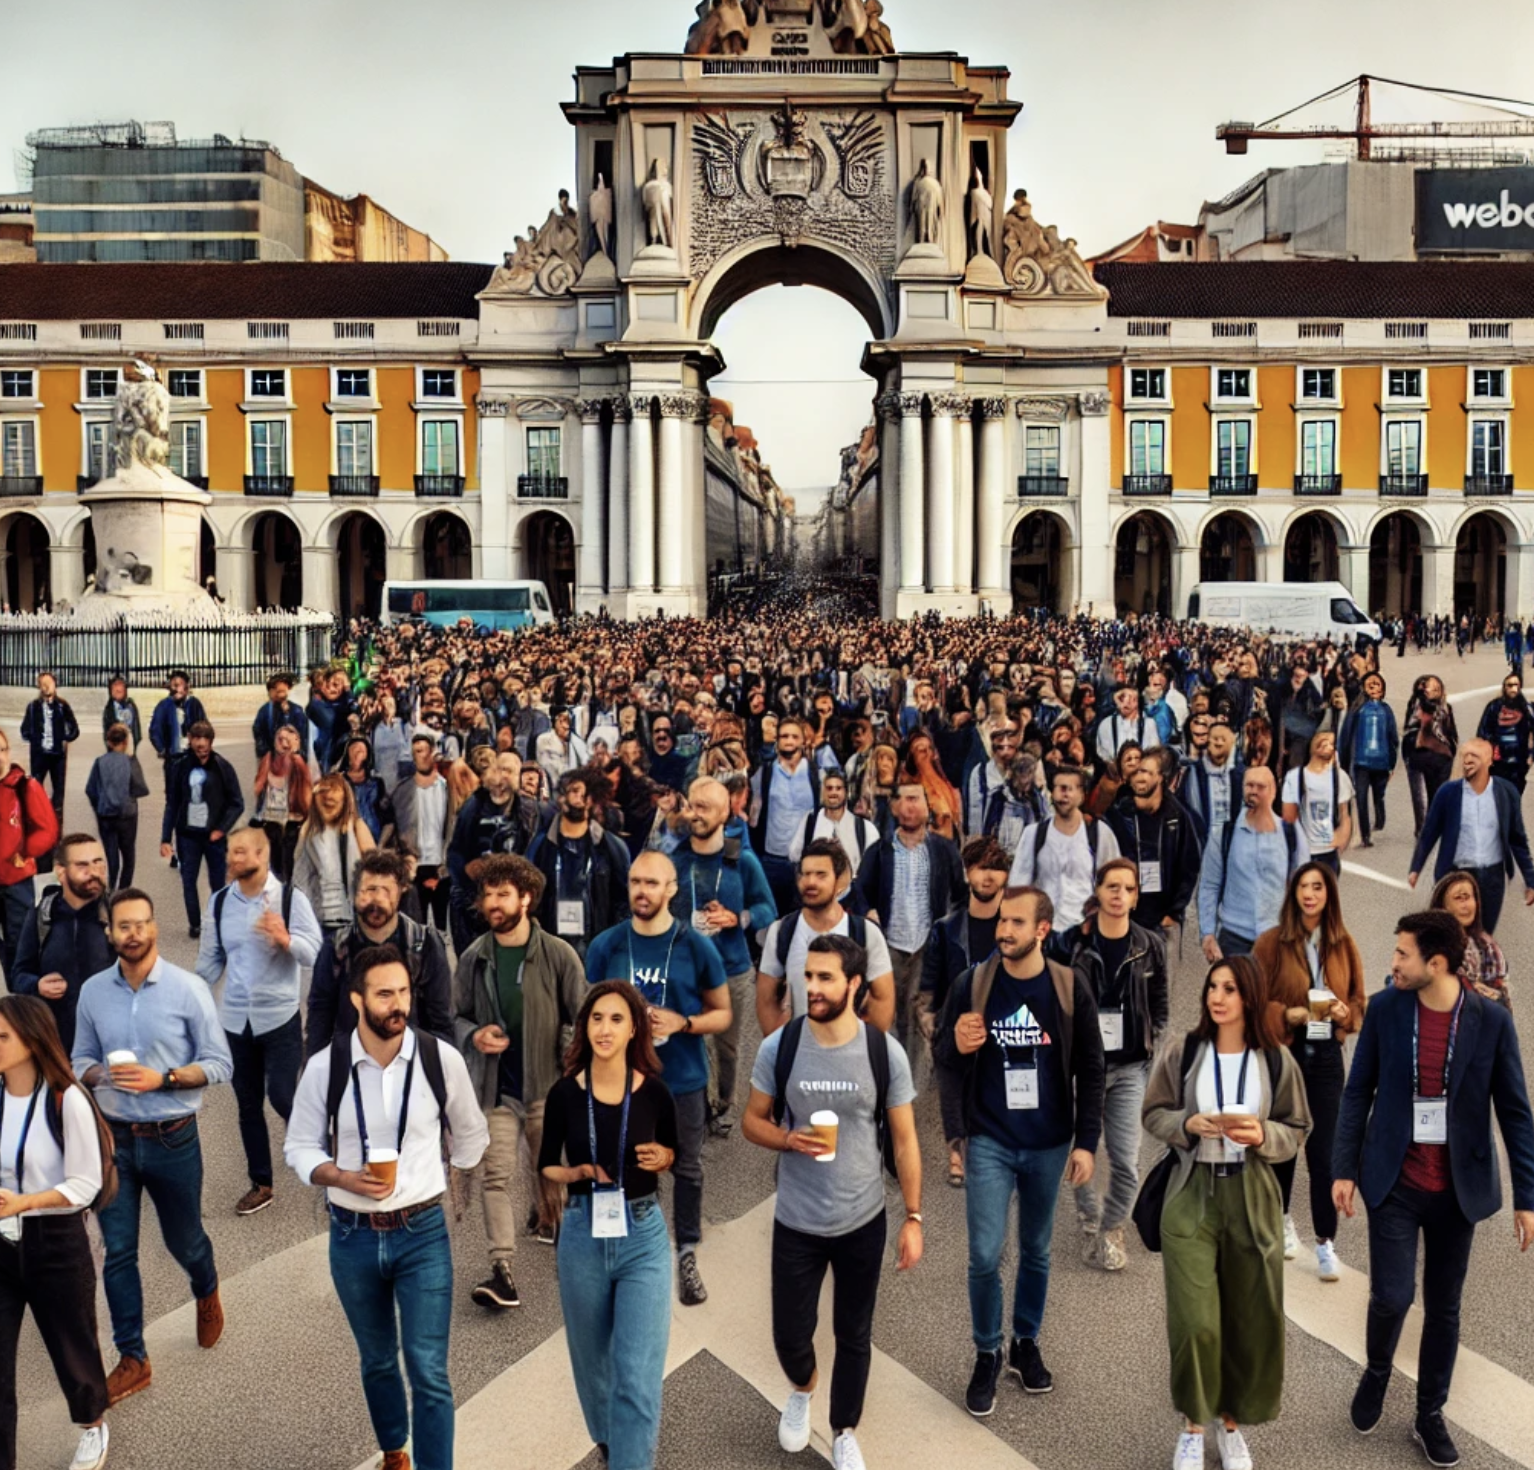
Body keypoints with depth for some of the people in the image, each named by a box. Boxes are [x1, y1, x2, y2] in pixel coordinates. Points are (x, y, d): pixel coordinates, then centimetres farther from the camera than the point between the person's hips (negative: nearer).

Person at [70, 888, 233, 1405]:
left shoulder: (188, 988, -12)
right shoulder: (92, 991, -2)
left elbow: (220, 1064, -9)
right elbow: (80, 1059, 7)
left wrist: (162, 1078, -23)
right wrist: (98, 1073, -16)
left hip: (173, 1139, -2)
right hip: (113, 1139, 2)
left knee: (183, 1239, 16)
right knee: (118, 1252, 5)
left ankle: (207, 1295, 49)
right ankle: (132, 1359, 20)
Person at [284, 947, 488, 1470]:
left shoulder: (442, 1059, -11)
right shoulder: (324, 1067, -11)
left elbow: (470, 1134, 7)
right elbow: (299, 1148, -1)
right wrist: (343, 1178, -19)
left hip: (423, 1234, -2)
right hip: (352, 1237, 2)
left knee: (428, 1370, -5)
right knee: (377, 1361, 21)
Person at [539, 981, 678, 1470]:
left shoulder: (654, 1092, -7)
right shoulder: (564, 1093, -6)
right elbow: (545, 1165, 5)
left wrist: (660, 1158, -13)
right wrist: (576, 1173, -15)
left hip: (643, 1237, -2)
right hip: (583, 1234, 2)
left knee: (638, 1375, -8)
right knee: (592, 1358, 20)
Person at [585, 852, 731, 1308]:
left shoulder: (697, 947, -8)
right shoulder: (605, 946, -5)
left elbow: (722, 1014, -1)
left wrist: (682, 1023, -18)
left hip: (684, 1080, 0)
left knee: (687, 1169, 12)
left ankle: (687, 1254, 30)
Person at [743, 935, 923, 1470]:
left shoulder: (885, 1052, -13)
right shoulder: (777, 1048, -12)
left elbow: (904, 1140, -4)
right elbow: (753, 1120, -1)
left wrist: (913, 1218, -6)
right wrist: (788, 1139, -22)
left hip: (863, 1222, 0)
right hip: (795, 1222, 0)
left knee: (854, 1337, 15)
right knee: (790, 1334, 11)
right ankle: (801, 1389, 46)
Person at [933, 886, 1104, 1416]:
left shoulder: (1070, 989, -7)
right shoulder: (972, 984, -8)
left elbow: (1089, 1071, 0)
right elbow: (939, 1055, 1)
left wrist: (1086, 1142, -4)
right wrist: (956, 1045, -23)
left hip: (1049, 1145, 1)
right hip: (990, 1142, -1)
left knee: (1036, 1251, 15)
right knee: (985, 1255, -4)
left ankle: (1026, 1344, 35)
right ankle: (987, 1355, 18)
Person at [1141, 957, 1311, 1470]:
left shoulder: (1276, 1060, -3)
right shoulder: (1181, 1053, -4)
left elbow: (1296, 1129, 4)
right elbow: (1153, 1114, 3)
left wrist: (1263, 1135, -16)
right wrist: (1188, 1124, -16)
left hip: (1252, 1198, 1)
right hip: (1191, 1196, -1)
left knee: (1251, 1320, 10)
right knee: (1194, 1321, -6)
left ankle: (1231, 1421, 33)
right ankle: (1192, 1424, 18)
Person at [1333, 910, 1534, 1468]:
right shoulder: (1384, 1009, -7)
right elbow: (1358, 1092, 0)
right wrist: (1344, 1168, -2)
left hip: (1459, 1189, 0)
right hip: (1394, 1183, 0)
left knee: (1443, 1306, 11)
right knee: (1392, 1296, -6)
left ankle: (1430, 1415, 30)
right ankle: (1377, 1372, 25)